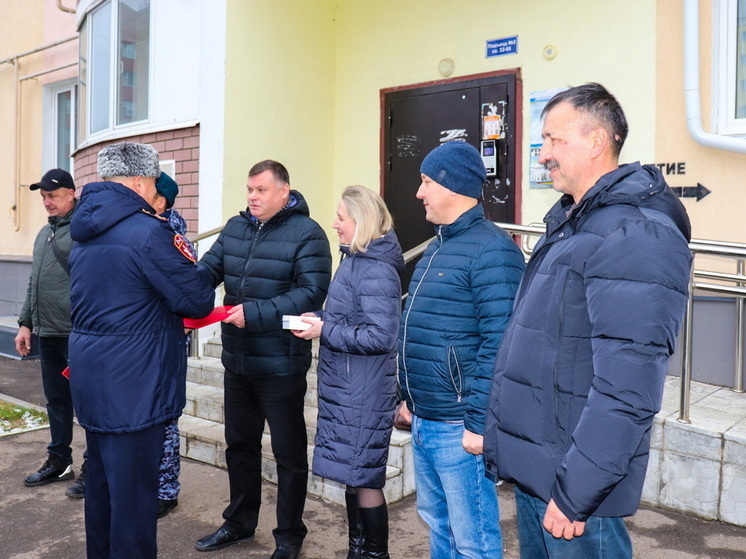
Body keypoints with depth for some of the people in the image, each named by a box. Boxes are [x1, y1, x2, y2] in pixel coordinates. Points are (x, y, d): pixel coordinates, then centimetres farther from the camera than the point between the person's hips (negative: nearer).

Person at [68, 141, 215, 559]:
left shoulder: (86, 233, 10)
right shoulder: (147, 231, -18)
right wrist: (192, 268, 4)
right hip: (132, 384, -9)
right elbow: (198, 302, -15)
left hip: (90, 378, 9)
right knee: (134, 488, 2)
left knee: (102, 479, 22)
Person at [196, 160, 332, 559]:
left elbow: (311, 292, -21)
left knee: (288, 451, 8)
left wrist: (255, 313, -26)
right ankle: (239, 523, 40)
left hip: (281, 364, -6)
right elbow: (208, 270, 2)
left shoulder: (306, 234, -12)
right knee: (239, 443, 20)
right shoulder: (235, 228, 8)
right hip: (237, 361, 7)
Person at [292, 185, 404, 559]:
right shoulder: (355, 259, 10)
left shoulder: (377, 270, -19)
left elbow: (380, 336, -24)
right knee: (353, 475, 19)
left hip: (362, 395, -10)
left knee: (363, 478, 4)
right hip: (345, 388, 10)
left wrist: (325, 331, -18)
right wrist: (320, 319, 1)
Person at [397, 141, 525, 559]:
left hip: (459, 428, -9)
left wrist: (479, 423, -21)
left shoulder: (491, 249, -16)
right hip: (424, 422, 9)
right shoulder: (439, 246, 13)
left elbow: (498, 344, -22)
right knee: (438, 524, 22)